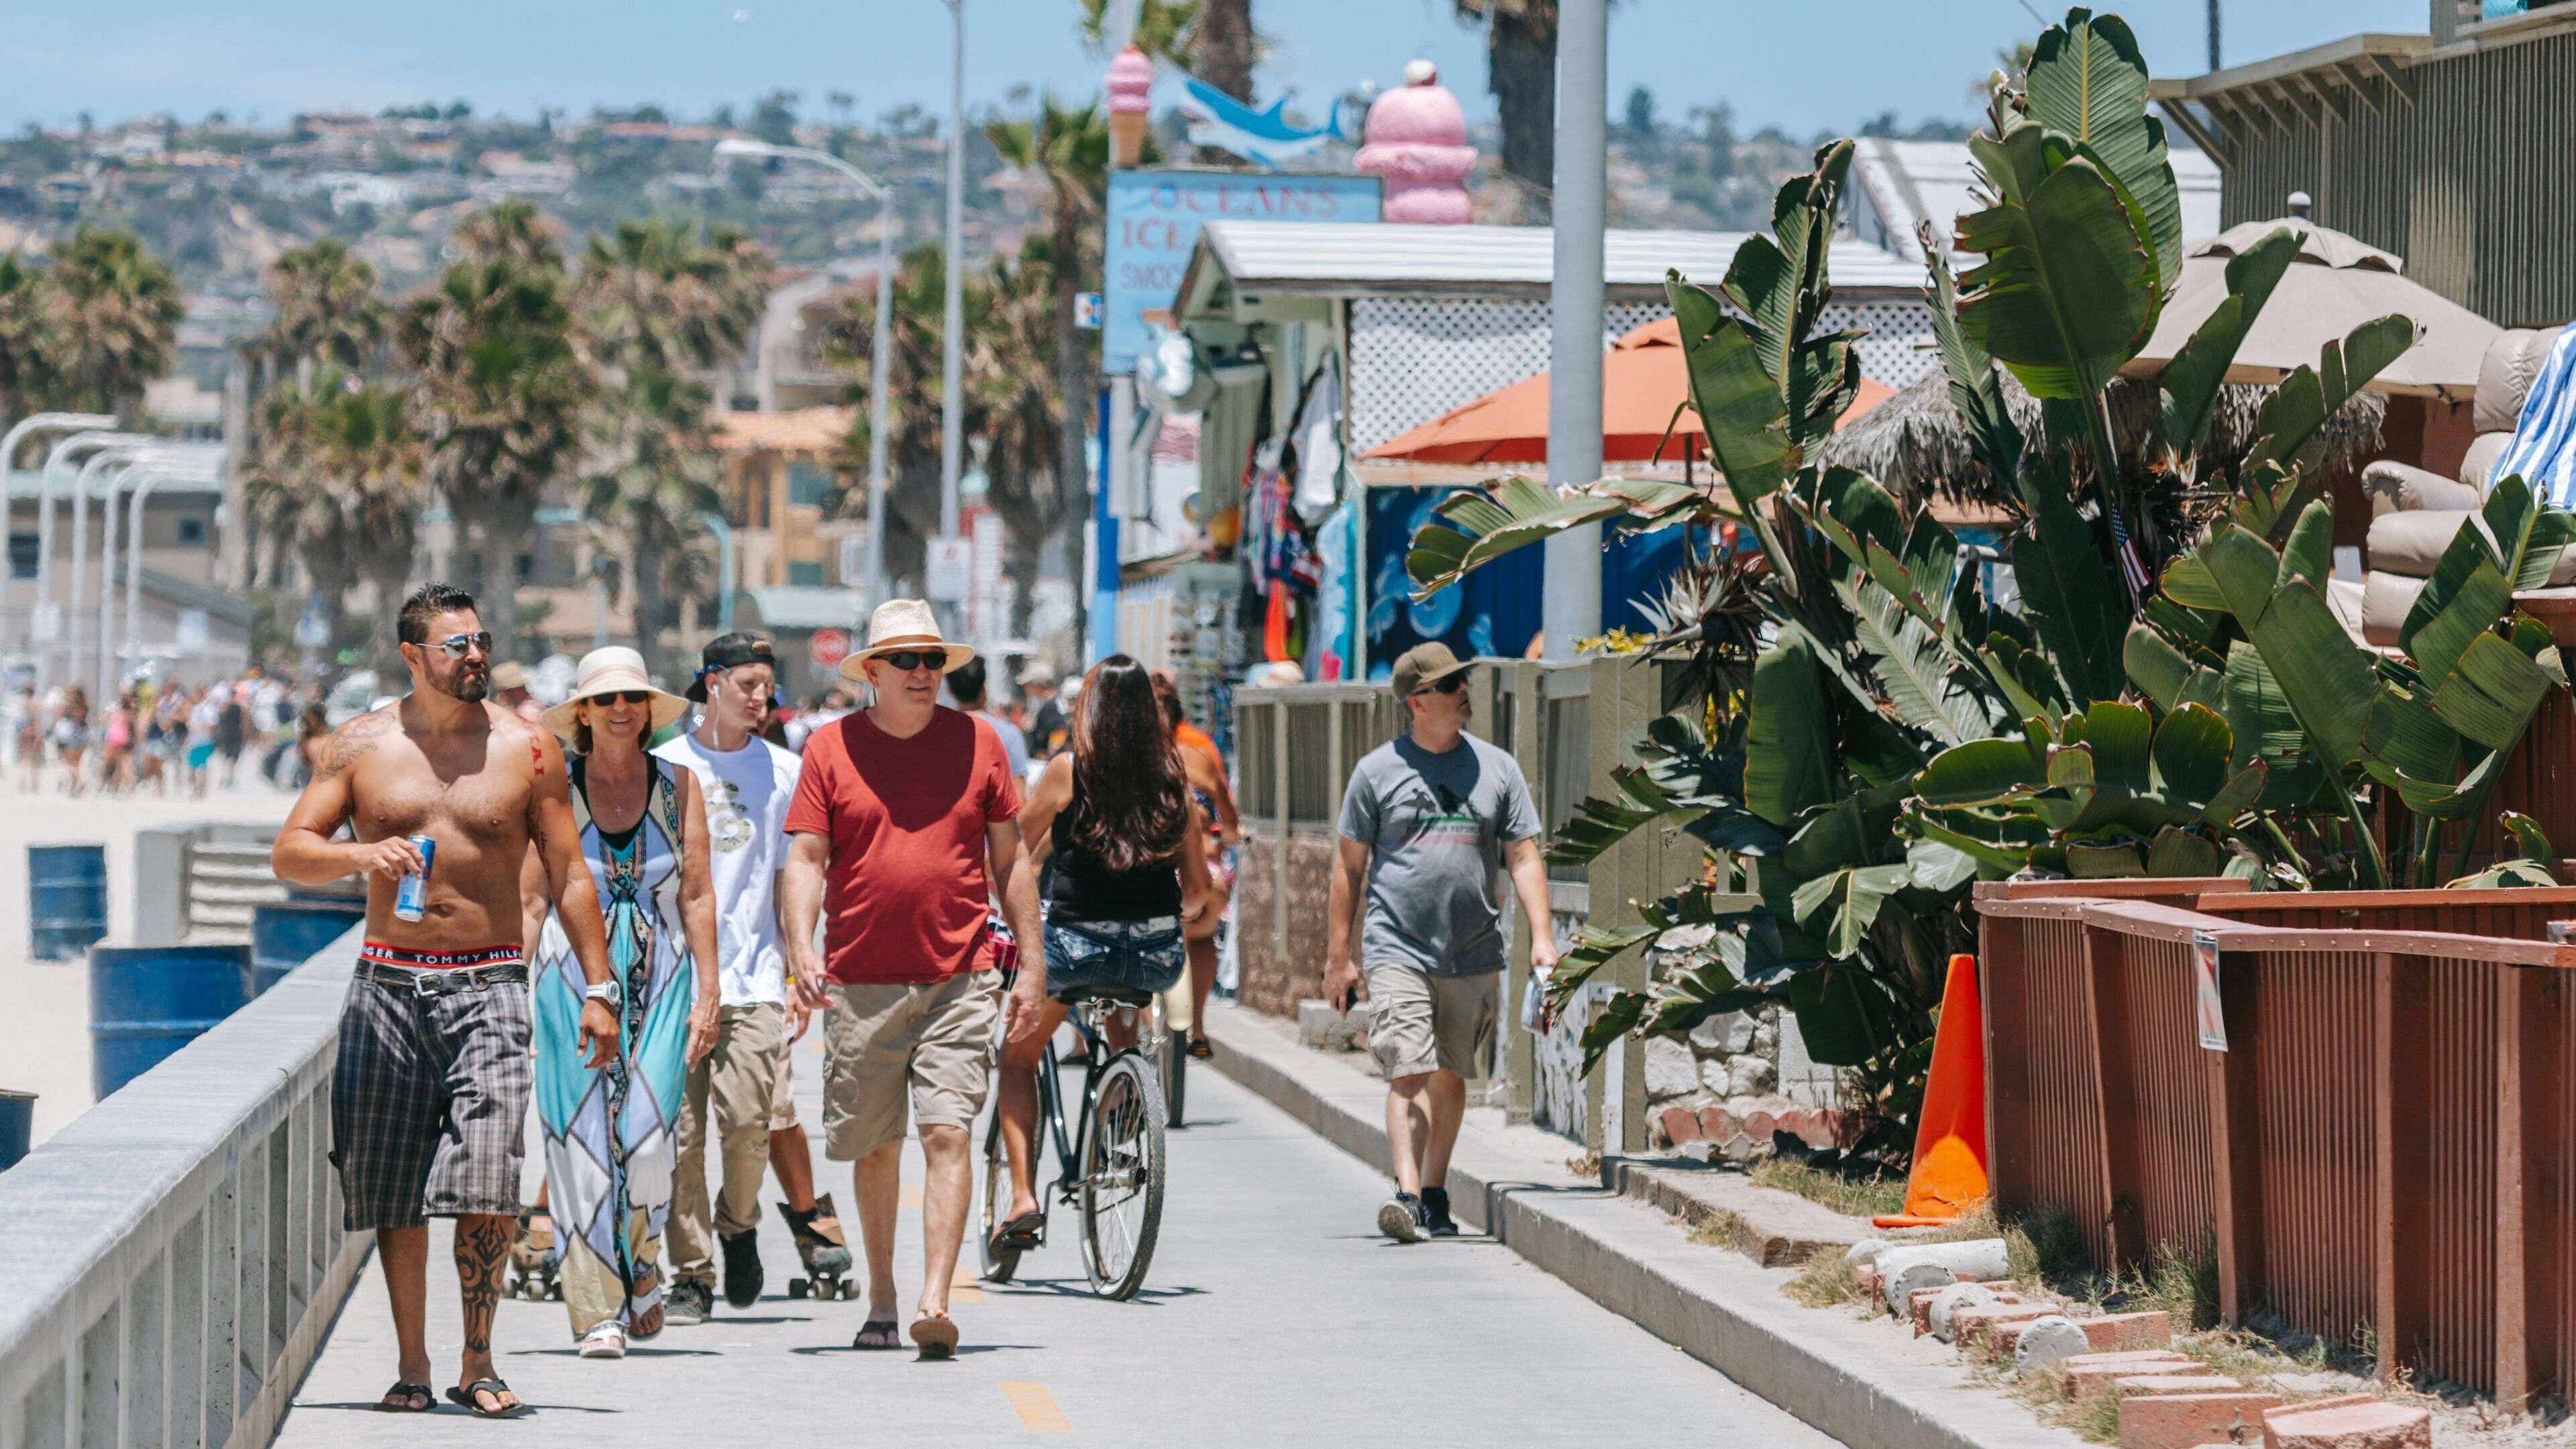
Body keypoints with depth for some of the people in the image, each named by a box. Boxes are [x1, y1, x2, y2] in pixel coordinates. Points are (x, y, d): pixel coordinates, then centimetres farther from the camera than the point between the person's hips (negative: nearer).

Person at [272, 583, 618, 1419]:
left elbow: (568, 876, 8)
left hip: (488, 983, -1)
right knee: (393, 1190, 2)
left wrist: (597, 989, 2)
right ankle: (412, 1366, 12)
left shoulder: (525, 749, 5)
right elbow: (289, 853, 3)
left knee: (486, 1180, -13)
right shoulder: (363, 746, 6)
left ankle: (478, 1366, -3)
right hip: (388, 982, 1)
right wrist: (361, 855, -18)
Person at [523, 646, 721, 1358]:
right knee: (582, 1141, -5)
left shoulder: (677, 785, 6)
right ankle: (598, 1311, 1)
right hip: (572, 978, -1)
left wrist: (707, 992, 0)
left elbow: (697, 895, 5)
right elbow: (529, 898, 3)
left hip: (661, 978, 1)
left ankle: (639, 1264, 21)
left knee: (649, 1139, -8)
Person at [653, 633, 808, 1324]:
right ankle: (691, 1274, 5)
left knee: (747, 1121, -12)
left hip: (754, 978, 0)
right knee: (681, 1132, -4)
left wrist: (797, 978, 6)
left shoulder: (783, 772, 9)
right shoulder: (663, 767, 7)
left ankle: (738, 1223, 16)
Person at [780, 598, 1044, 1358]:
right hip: (862, 982, 1)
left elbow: (1010, 859, 11)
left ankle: (935, 1302, -17)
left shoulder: (976, 742, 6)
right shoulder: (831, 748, 3)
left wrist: (1031, 967, 8)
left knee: (947, 1133, -12)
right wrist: (801, 946, -16)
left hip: (959, 980, -1)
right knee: (874, 1147, 9)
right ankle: (881, 1300, 24)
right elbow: (807, 858, 0)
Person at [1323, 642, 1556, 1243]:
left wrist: (1541, 938, -3)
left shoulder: (1496, 768, 8)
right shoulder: (1377, 771, 2)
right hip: (1398, 951, -3)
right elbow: (1350, 865, 6)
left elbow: (1524, 857, 8)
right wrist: (1338, 956, 3)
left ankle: (1435, 1195, 23)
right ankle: (1408, 1195, -23)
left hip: (1473, 955, 3)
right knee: (1409, 1075, -15)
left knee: (1451, 1078, 11)